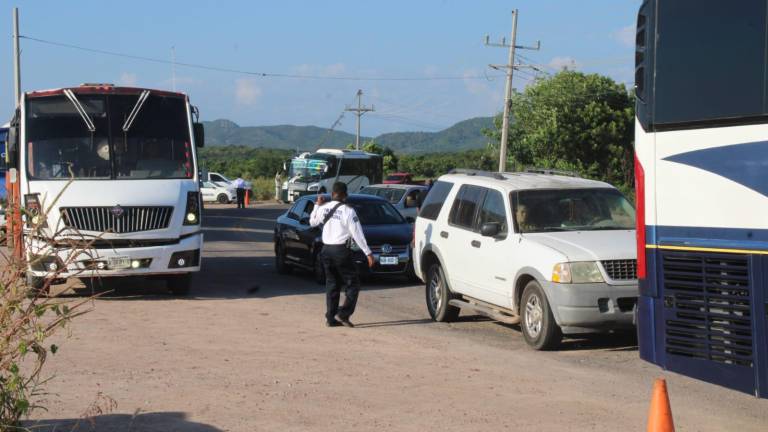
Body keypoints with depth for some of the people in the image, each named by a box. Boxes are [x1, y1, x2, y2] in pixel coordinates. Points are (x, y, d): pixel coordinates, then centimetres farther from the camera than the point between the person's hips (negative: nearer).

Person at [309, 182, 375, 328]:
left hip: (326, 250, 6)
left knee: (332, 284, 13)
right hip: (341, 250, -6)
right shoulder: (347, 211, -11)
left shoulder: (324, 208, 3)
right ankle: (343, 314, -10)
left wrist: (318, 205, 28)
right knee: (352, 284, 3)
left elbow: (313, 222, 22)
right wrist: (368, 252, -7)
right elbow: (357, 234, -11)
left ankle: (331, 318, 11)